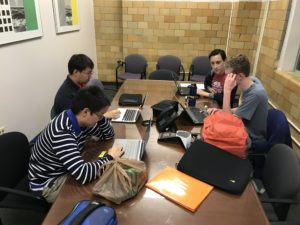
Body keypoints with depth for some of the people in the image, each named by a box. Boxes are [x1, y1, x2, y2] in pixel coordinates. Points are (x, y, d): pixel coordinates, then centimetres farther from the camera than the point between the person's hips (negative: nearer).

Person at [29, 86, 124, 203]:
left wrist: (100, 117, -17)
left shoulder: (80, 119, -11)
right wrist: (109, 157, -28)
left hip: (67, 170, 8)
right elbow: (83, 174, -44)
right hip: (47, 183, -8)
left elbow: (108, 135, 2)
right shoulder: (61, 132, -37)